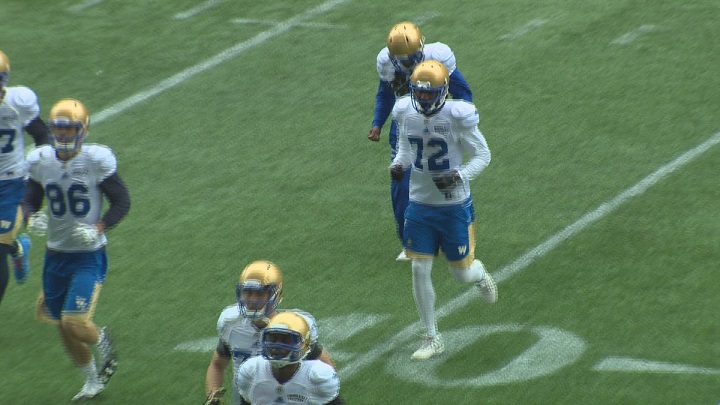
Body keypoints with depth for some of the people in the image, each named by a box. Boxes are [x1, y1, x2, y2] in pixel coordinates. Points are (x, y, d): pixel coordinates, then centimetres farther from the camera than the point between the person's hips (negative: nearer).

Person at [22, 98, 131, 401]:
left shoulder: (97, 160, -14)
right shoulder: (41, 161, -2)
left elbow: (122, 202, -7)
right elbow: (30, 201, 9)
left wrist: (97, 229, -21)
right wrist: (31, 220, -14)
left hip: (89, 255, -5)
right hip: (55, 254, 5)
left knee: (75, 324, -14)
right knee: (63, 328, 12)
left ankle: (102, 342, 22)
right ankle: (92, 381, 34)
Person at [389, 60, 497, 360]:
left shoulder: (458, 116, -20)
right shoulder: (405, 113, -6)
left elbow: (482, 155, -11)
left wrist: (459, 176, -27)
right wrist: (398, 165, -10)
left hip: (454, 205, -3)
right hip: (420, 203, 3)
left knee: (461, 272, 6)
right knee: (420, 271, 1)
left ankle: (480, 274, 46)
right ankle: (432, 339, 15)